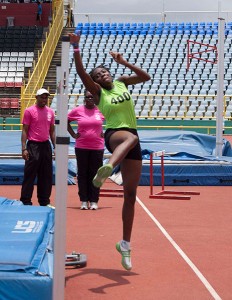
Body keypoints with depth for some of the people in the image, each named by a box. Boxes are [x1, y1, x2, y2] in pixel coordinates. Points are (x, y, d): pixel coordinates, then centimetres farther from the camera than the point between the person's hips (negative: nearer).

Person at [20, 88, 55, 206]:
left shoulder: (50, 112, 10)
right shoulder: (29, 111, -4)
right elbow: (25, 130, -5)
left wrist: (55, 147, 11)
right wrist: (24, 149, -12)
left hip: (46, 146, 5)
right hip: (33, 145, -5)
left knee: (46, 175, 8)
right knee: (30, 175, -3)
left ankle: (45, 201, 17)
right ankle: (26, 202, 2)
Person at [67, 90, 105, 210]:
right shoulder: (77, 110, 0)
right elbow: (66, 121, 13)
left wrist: (104, 133, 6)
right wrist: (73, 134, 4)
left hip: (97, 147, 0)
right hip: (81, 147, 0)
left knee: (95, 174, 2)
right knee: (82, 173, 4)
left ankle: (94, 201, 8)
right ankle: (84, 200, 11)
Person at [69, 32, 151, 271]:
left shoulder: (122, 82, 13)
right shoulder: (97, 91, 0)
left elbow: (146, 77, 13)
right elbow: (81, 72, -15)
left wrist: (125, 63, 5)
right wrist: (76, 48, -26)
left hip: (132, 140, 5)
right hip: (114, 135, -5)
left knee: (130, 195, 4)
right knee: (130, 138, -45)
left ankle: (125, 243, 11)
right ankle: (106, 168, -73)